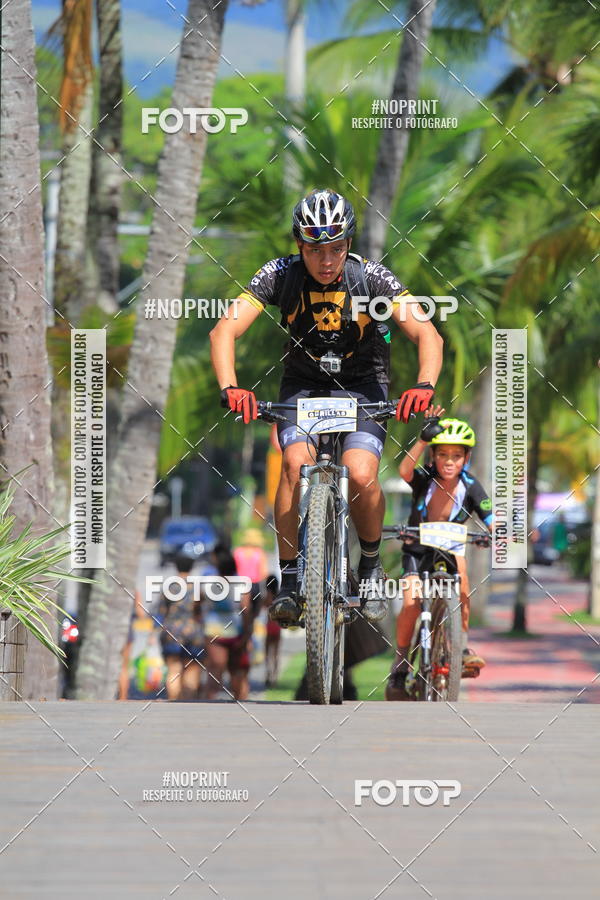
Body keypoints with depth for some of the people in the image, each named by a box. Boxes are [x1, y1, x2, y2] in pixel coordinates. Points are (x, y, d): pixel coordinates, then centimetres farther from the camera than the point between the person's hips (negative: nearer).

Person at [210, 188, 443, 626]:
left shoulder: (370, 277, -21)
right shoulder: (280, 275, -19)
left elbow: (427, 334, -26)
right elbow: (225, 331, -24)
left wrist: (424, 385, -46)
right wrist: (229, 388, -42)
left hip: (362, 385, -1)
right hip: (303, 385, 1)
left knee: (361, 475, -24)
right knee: (296, 463, -27)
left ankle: (371, 565, 4)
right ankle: (289, 580, -16)